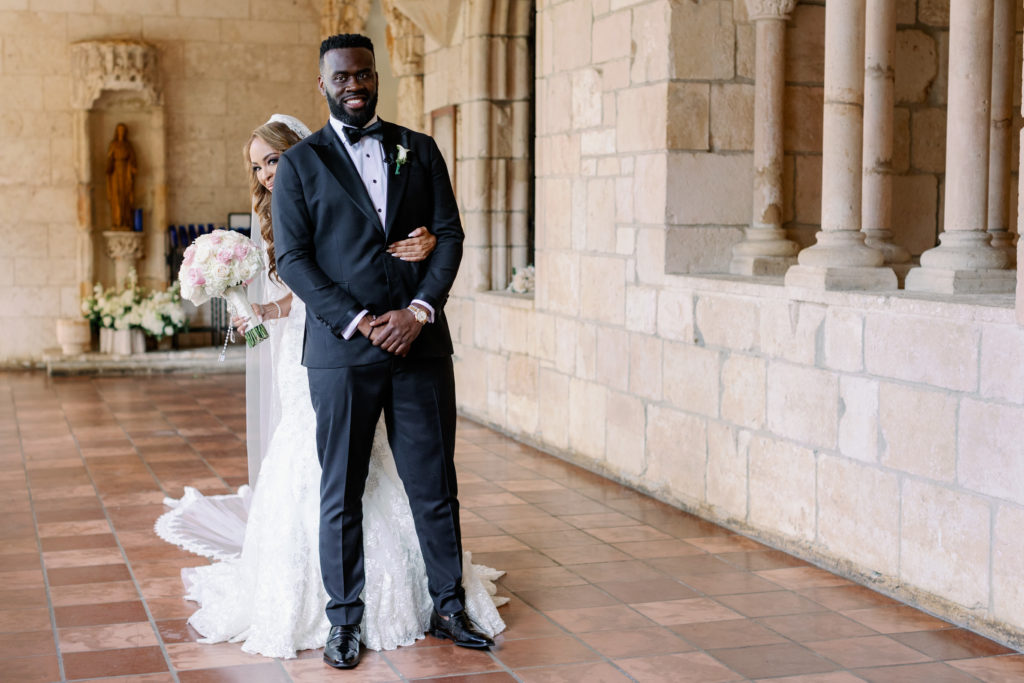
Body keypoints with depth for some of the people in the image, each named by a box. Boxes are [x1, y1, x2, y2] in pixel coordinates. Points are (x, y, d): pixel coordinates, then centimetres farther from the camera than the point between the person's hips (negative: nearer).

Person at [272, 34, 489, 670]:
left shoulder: (420, 150, 12)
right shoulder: (300, 163, 4)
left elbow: (449, 234, 6)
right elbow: (293, 258, -2)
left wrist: (419, 311, -9)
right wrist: (358, 323, -12)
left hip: (421, 345, 2)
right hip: (341, 351, -2)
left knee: (435, 484, 6)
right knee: (342, 492, 4)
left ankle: (449, 607, 18)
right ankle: (345, 621, 14)